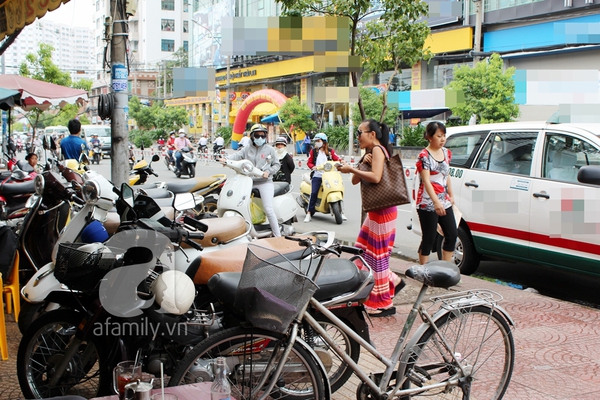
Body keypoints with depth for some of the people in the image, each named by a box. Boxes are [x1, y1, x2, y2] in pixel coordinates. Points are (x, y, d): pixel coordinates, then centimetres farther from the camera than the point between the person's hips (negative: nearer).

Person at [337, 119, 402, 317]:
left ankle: (384, 304, 4)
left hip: (382, 211, -10)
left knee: (377, 255, -4)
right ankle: (393, 281, 24)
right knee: (364, 252, 13)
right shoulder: (371, 152, 18)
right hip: (375, 211, 10)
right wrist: (363, 163, -6)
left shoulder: (378, 149, -11)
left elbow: (376, 177, -28)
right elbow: (355, 181, 10)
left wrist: (351, 169, -20)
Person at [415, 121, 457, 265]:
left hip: (444, 202, 7)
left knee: (452, 235, 8)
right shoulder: (424, 156, -12)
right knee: (429, 239, -2)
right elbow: (426, 181, -21)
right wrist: (436, 202, -31)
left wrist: (451, 195, 21)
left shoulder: (446, 153, 10)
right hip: (428, 204, -7)